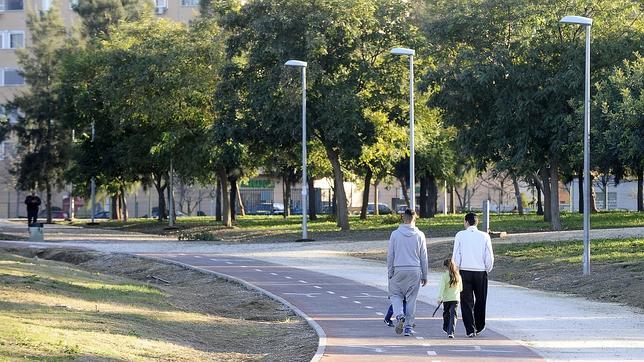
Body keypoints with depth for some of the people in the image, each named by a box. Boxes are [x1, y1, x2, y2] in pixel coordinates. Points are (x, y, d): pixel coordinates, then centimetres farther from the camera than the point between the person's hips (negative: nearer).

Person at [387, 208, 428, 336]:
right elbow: (423, 257, 4)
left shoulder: (395, 234, -3)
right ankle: (408, 327, 8)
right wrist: (424, 276, 12)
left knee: (395, 295, 12)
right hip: (415, 270, 1)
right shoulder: (419, 235, 0)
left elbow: (390, 255, 1)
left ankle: (399, 316, -15)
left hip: (399, 270, -1)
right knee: (411, 299, 7)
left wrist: (390, 273, 9)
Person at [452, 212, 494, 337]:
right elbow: (490, 257, -1)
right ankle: (479, 327, 27)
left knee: (466, 302, 4)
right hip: (480, 272, 1)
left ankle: (470, 330, 0)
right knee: (480, 301, 17)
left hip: (464, 272, -1)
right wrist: (487, 270, 14)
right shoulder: (484, 236, -2)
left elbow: (456, 255, -4)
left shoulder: (460, 235, -3)